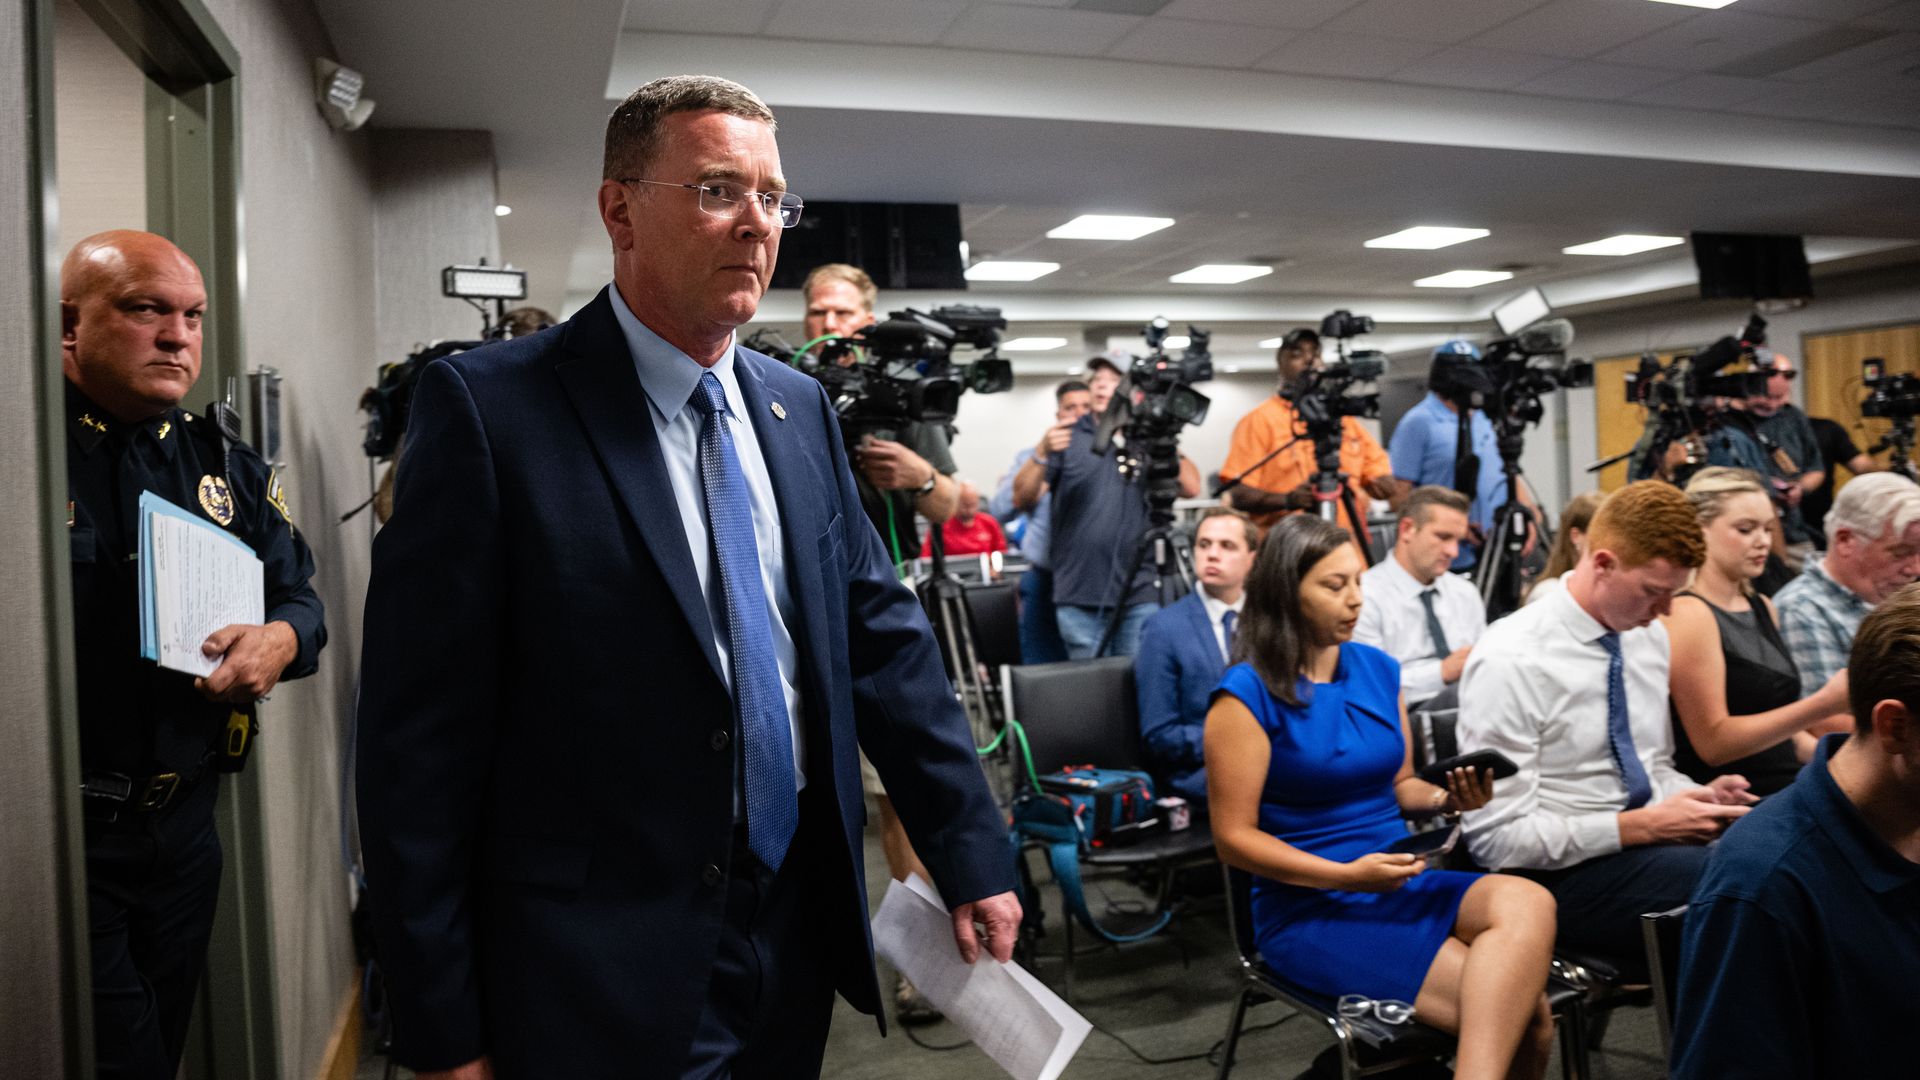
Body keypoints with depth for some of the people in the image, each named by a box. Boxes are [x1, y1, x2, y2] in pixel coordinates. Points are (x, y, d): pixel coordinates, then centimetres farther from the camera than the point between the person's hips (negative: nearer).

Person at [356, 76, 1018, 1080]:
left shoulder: (799, 406, 5)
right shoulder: (489, 405, -12)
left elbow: (881, 635, 7)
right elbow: (418, 734, -13)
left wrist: (972, 853, 4)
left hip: (798, 945, 6)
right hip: (603, 986, -5)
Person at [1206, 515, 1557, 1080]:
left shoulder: (1379, 669, 7)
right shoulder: (1248, 694, -11)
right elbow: (1234, 837, -11)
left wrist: (1447, 798, -6)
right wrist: (1345, 876, -21)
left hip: (1398, 882, 6)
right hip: (1309, 907, -6)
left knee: (1528, 903, -26)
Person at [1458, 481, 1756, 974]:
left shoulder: (1650, 636, 9)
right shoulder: (1511, 660, -16)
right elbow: (1497, 837, -17)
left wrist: (1701, 797, -1)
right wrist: (1642, 826, -17)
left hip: (1651, 840, 8)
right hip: (1563, 873, -8)